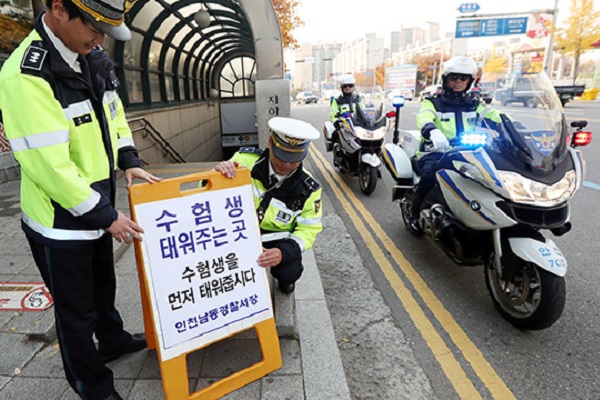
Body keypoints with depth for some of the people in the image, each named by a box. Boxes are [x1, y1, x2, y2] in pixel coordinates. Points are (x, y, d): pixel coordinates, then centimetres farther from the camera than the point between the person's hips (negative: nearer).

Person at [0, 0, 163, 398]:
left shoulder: (94, 59, 0)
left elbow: (113, 114, 14)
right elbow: (49, 166, -27)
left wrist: (129, 161, 2)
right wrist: (105, 216, -20)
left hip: (98, 210, 8)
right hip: (61, 224, -7)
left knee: (103, 285, 28)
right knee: (77, 311, 13)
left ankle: (113, 340, 55)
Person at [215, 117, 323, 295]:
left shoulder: (307, 188, -15)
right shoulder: (245, 159, -18)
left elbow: (308, 229, -8)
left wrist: (283, 252, -29)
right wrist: (217, 173, -37)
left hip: (278, 239, 0)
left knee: (289, 273, -26)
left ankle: (285, 278, 14)